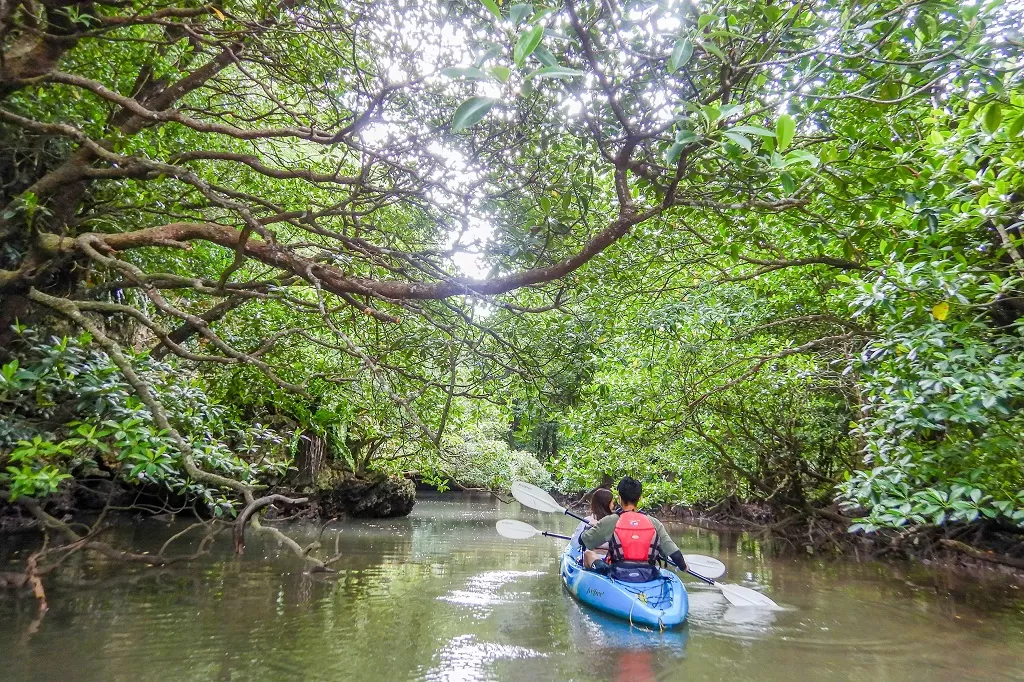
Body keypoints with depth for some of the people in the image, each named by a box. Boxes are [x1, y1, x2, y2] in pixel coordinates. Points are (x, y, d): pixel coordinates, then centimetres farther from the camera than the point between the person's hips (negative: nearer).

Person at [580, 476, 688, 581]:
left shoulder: (610, 521, -10)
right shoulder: (654, 523, -4)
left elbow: (583, 540, 0)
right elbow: (674, 552, -3)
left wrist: (591, 526, 21)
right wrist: (683, 567, 18)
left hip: (618, 576, -3)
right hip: (647, 577, 3)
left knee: (588, 554, 20)